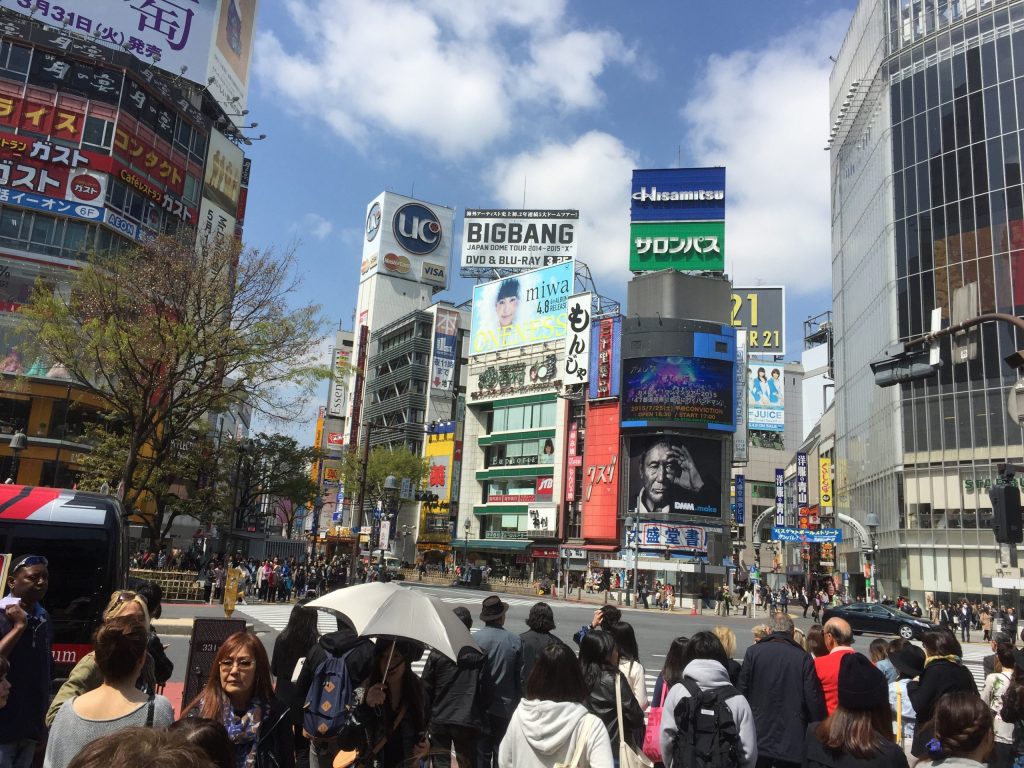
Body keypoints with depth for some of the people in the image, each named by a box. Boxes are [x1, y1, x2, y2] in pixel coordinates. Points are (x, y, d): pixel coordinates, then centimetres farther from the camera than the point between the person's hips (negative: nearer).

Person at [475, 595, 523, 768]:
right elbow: (521, 676, -1)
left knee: (482, 753, 9)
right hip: (507, 707, 1)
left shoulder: (475, 639, -14)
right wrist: (517, 702, 12)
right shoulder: (515, 641, -8)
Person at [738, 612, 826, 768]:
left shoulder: (753, 651, -5)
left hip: (757, 739, 1)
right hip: (791, 742, 0)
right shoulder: (803, 658, -7)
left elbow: (742, 690, -2)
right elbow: (814, 700, -8)